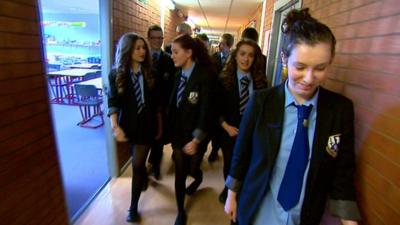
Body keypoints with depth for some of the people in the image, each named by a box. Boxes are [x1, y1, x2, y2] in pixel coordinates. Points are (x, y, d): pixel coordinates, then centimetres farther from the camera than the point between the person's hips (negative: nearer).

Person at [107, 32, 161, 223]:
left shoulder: (149, 73, -2)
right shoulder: (116, 74, -6)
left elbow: (155, 102, 2)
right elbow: (113, 102, -7)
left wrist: (159, 125, 5)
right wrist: (115, 126, -19)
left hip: (146, 124, 0)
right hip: (127, 124, 1)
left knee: (137, 165, 1)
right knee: (138, 161, 19)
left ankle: (133, 207, 16)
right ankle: (144, 178, 52)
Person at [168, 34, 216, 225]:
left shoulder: (205, 75, -17)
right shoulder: (178, 73, 0)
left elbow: (206, 110, -19)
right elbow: (173, 104, 2)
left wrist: (196, 140, -19)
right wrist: (170, 130, -1)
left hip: (195, 135, -4)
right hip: (178, 132, 4)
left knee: (191, 169, 16)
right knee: (179, 173, 11)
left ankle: (198, 178, 55)